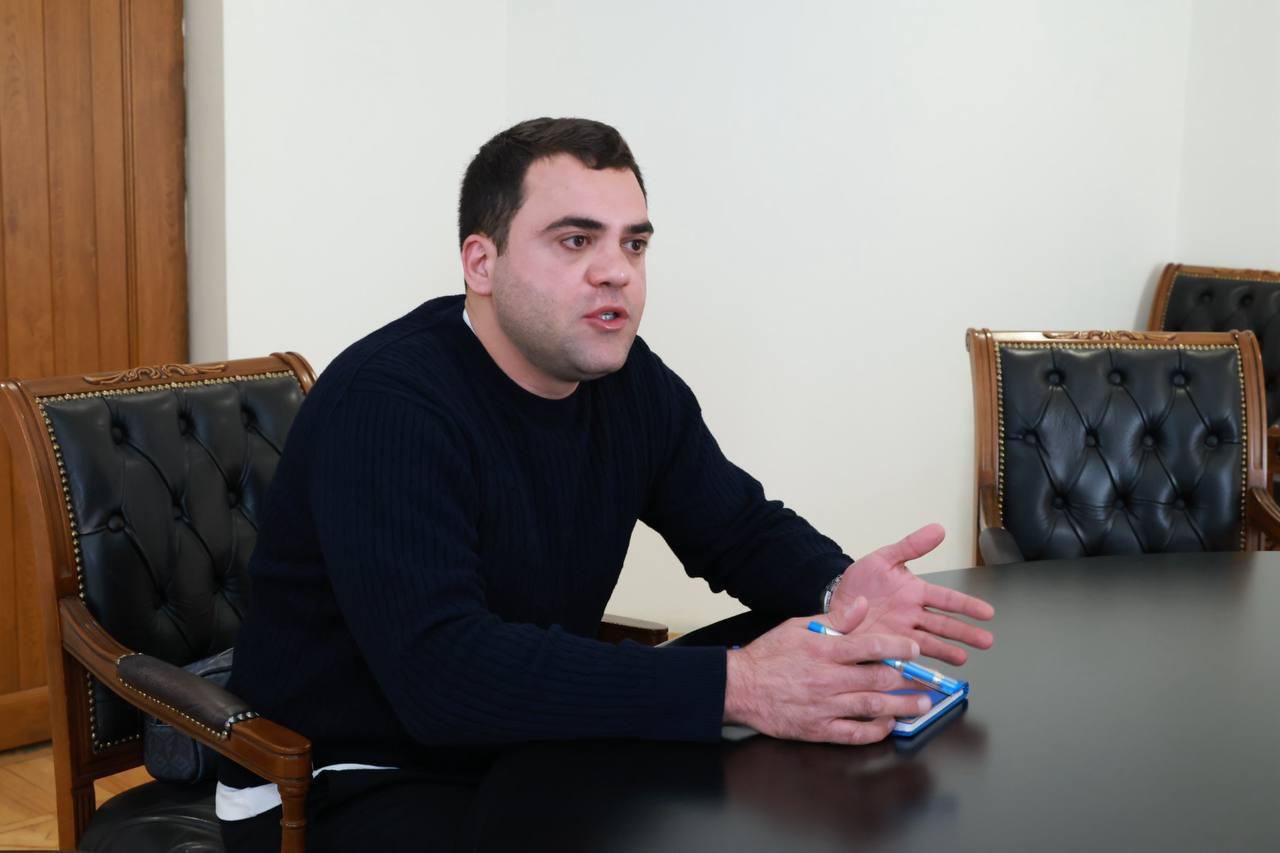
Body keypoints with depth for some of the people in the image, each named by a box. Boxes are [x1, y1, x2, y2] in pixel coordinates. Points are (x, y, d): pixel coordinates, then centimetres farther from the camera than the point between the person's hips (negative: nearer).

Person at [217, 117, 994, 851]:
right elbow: (441, 669, -35)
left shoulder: (632, 383, -1)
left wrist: (838, 590, -15)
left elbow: (744, 529, 10)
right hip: (350, 780, -7)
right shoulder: (385, 403, -24)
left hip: (532, 751, 7)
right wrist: (735, 686, -39)